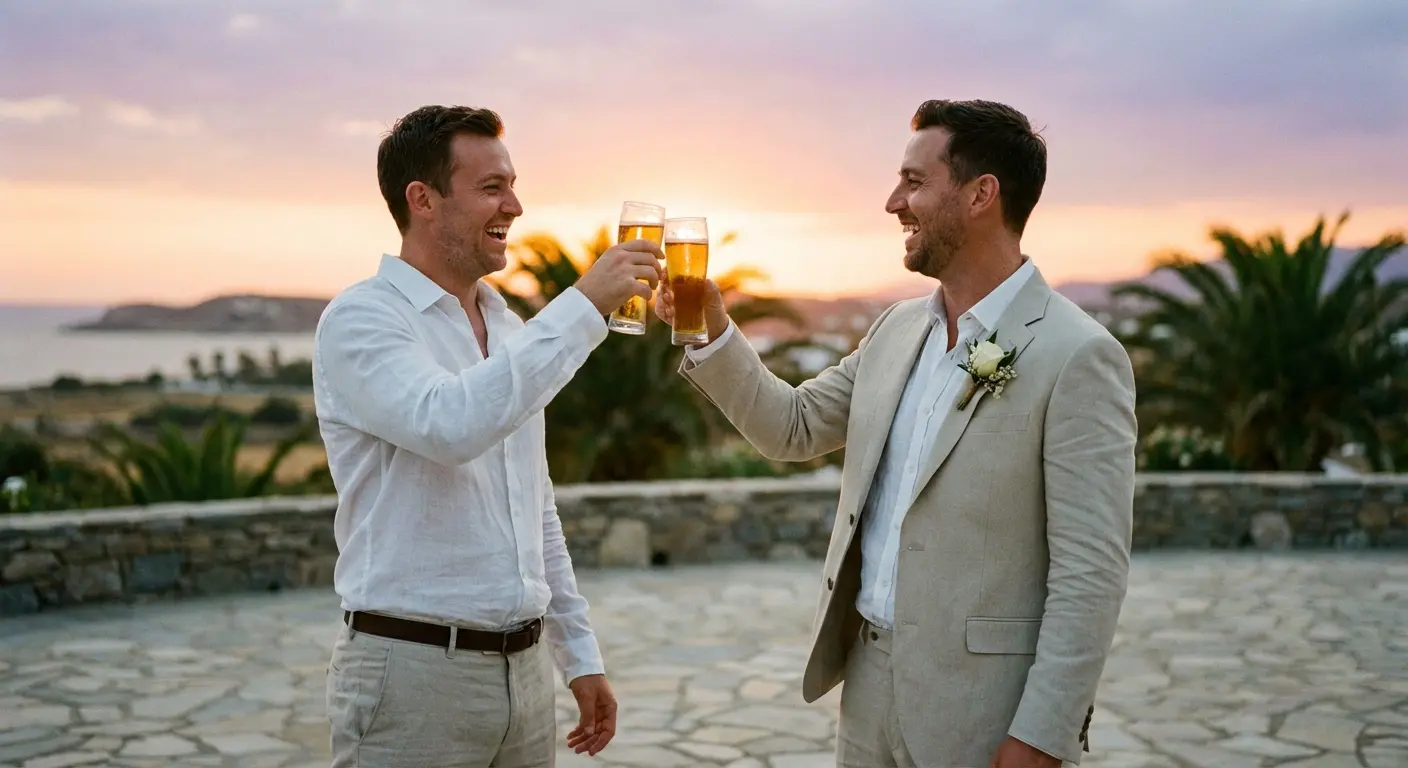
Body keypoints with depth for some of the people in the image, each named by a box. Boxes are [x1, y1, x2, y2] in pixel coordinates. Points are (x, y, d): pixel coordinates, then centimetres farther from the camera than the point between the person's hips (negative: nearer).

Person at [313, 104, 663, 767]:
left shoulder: (509, 331, 12)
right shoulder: (361, 319, -10)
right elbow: (450, 426, -30)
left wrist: (579, 653, 15)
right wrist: (584, 307, -25)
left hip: (524, 668, 7)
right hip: (413, 670, -7)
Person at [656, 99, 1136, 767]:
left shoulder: (1078, 357, -15)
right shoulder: (899, 329, 7)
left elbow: (1090, 572, -17)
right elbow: (792, 428, 14)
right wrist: (712, 331, 2)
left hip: (983, 711, -6)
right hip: (870, 683, 7)